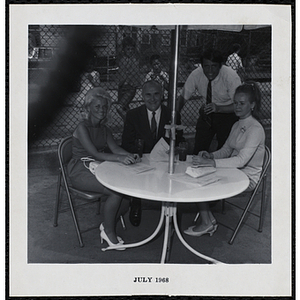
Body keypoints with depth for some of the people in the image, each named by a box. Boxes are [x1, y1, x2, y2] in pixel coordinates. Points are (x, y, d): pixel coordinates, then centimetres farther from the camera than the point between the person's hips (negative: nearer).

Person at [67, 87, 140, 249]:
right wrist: (119, 158, -36)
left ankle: (108, 225, -1)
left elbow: (114, 147, -1)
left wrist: (129, 155, -22)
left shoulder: (104, 129, 13)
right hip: (80, 173, -7)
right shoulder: (82, 128, -12)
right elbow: (94, 154, -23)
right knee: (116, 192, -26)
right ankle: (108, 231, -5)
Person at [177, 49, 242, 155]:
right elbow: (182, 97, -10)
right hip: (206, 114, 3)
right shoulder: (196, 74, -16)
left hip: (227, 113, -2)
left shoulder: (231, 76, -23)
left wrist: (218, 108, -40)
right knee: (198, 152, -1)